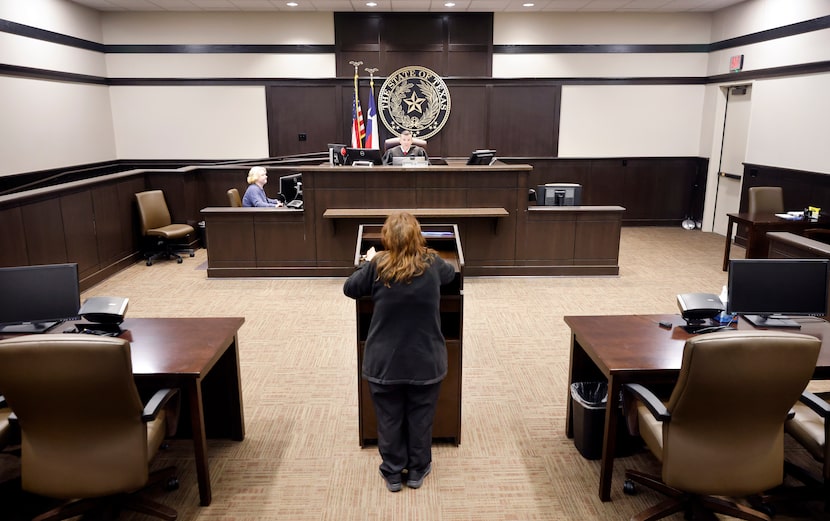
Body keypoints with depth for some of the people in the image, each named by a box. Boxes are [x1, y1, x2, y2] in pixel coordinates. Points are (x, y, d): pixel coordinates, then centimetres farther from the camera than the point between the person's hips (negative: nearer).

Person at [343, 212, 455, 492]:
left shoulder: (377, 266, -12)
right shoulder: (432, 264, -8)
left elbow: (349, 288, 4)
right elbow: (451, 272, 15)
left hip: (385, 361, -1)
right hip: (425, 360, 1)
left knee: (389, 419, 16)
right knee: (420, 418, 17)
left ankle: (393, 474, 31)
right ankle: (417, 471, 33)